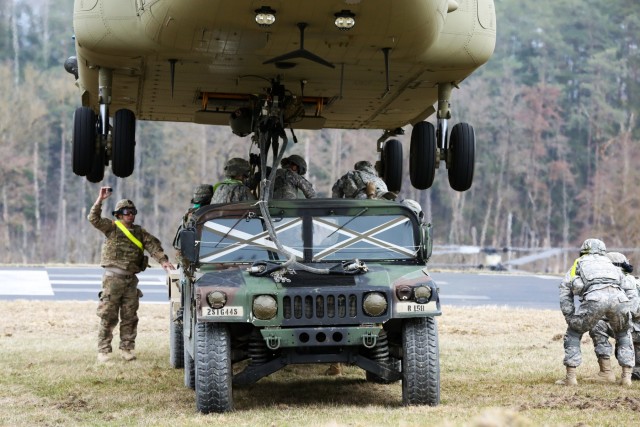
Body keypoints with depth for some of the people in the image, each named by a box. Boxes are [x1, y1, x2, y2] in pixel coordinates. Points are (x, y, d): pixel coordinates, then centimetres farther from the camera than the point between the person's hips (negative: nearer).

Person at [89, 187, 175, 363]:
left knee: (129, 317, 7)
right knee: (108, 316, -3)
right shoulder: (111, 228, 2)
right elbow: (94, 219, -12)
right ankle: (103, 351, 1)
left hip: (131, 280, 4)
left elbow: (153, 245, 1)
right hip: (113, 278, -4)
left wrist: (163, 260, -15)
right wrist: (100, 200, -22)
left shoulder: (140, 232, 12)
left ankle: (127, 349, 15)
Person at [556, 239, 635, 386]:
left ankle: (571, 377, 11)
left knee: (573, 334, 19)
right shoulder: (609, 263, 40)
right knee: (623, 335, 29)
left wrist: (571, 320, 27)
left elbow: (565, 296, 26)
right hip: (619, 297, 2)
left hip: (595, 298, -2)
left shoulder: (578, 264, 34)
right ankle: (626, 377, 21)